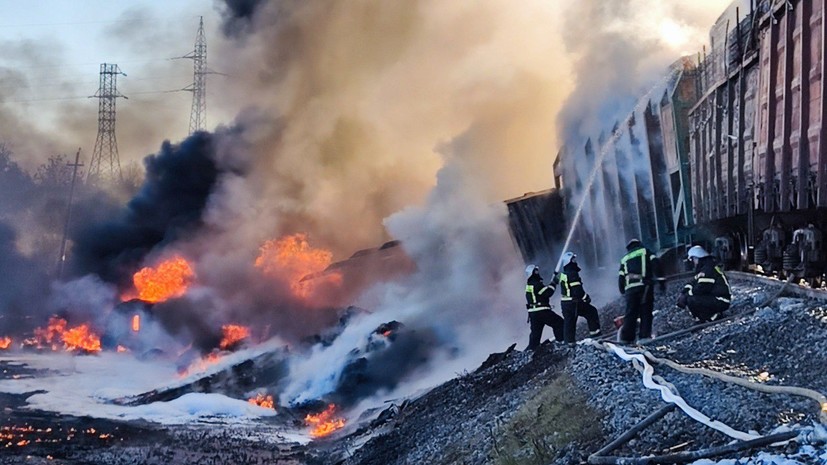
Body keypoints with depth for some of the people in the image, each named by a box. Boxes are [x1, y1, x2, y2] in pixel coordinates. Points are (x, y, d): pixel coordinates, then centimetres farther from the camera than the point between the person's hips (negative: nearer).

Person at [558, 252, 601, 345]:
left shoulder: (563, 274, 11)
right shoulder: (572, 274, -18)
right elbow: (577, 290, -22)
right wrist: (586, 297, -9)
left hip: (564, 303, 9)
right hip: (574, 303, -8)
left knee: (568, 322, 12)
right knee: (591, 311, 8)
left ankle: (568, 341, 14)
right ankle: (594, 331, 10)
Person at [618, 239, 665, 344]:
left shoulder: (624, 258, 27)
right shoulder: (645, 251, 18)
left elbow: (621, 277, 19)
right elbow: (655, 264, 1)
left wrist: (623, 291, 25)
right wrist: (661, 280, -3)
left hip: (629, 288, 3)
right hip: (644, 285, -3)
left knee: (630, 314, 3)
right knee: (646, 312, 0)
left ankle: (626, 338, -6)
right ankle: (644, 336, -9)